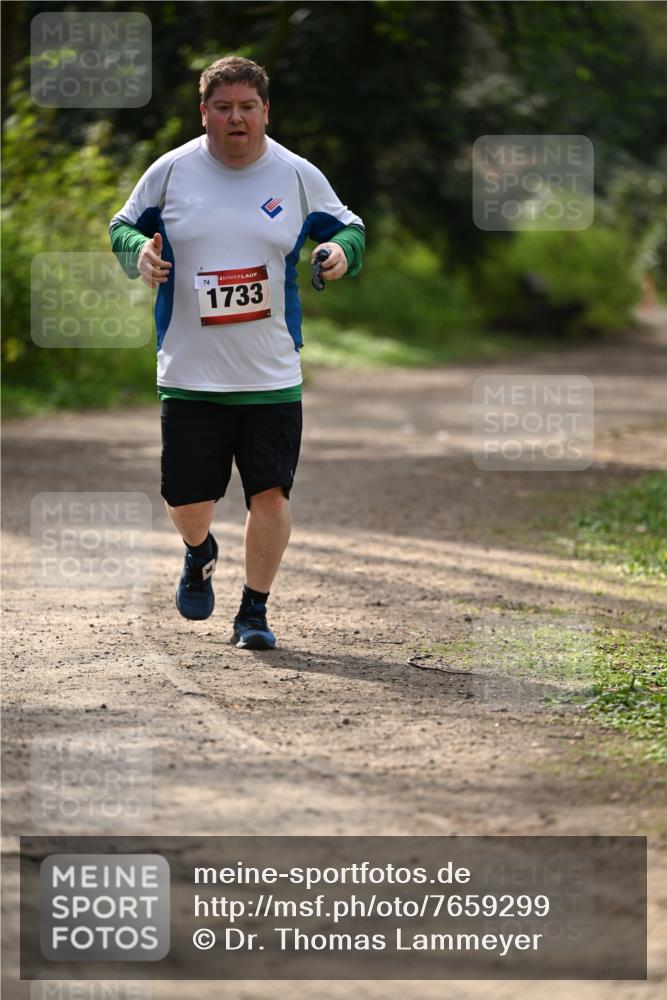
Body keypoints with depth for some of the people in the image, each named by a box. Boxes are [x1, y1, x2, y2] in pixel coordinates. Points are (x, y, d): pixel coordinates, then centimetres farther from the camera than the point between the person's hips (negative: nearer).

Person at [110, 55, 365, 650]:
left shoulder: (298, 177, 2)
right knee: (188, 502, 3)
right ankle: (199, 554, 40)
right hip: (190, 374, 0)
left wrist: (343, 250, -11)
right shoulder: (171, 172, 1)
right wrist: (139, 249, -10)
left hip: (273, 378, 0)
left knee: (271, 494, -7)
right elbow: (124, 225, 13)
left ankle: (254, 612, 11)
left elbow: (348, 227, 13)